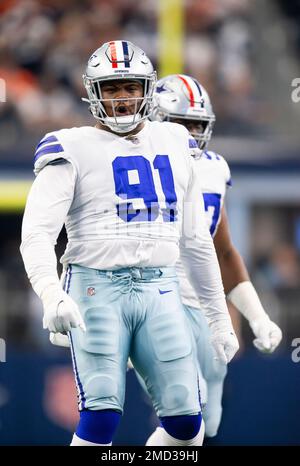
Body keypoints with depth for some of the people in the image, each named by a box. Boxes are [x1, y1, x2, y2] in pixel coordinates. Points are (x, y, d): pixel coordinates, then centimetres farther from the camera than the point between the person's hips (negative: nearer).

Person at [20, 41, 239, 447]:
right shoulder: (74, 150, 1)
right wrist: (51, 295, -27)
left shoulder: (174, 146, 16)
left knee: (186, 422, -5)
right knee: (101, 417, -14)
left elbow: (196, 241, 22)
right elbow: (37, 233, -9)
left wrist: (219, 318, 21)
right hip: (97, 287, -4)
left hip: (159, 288, 4)